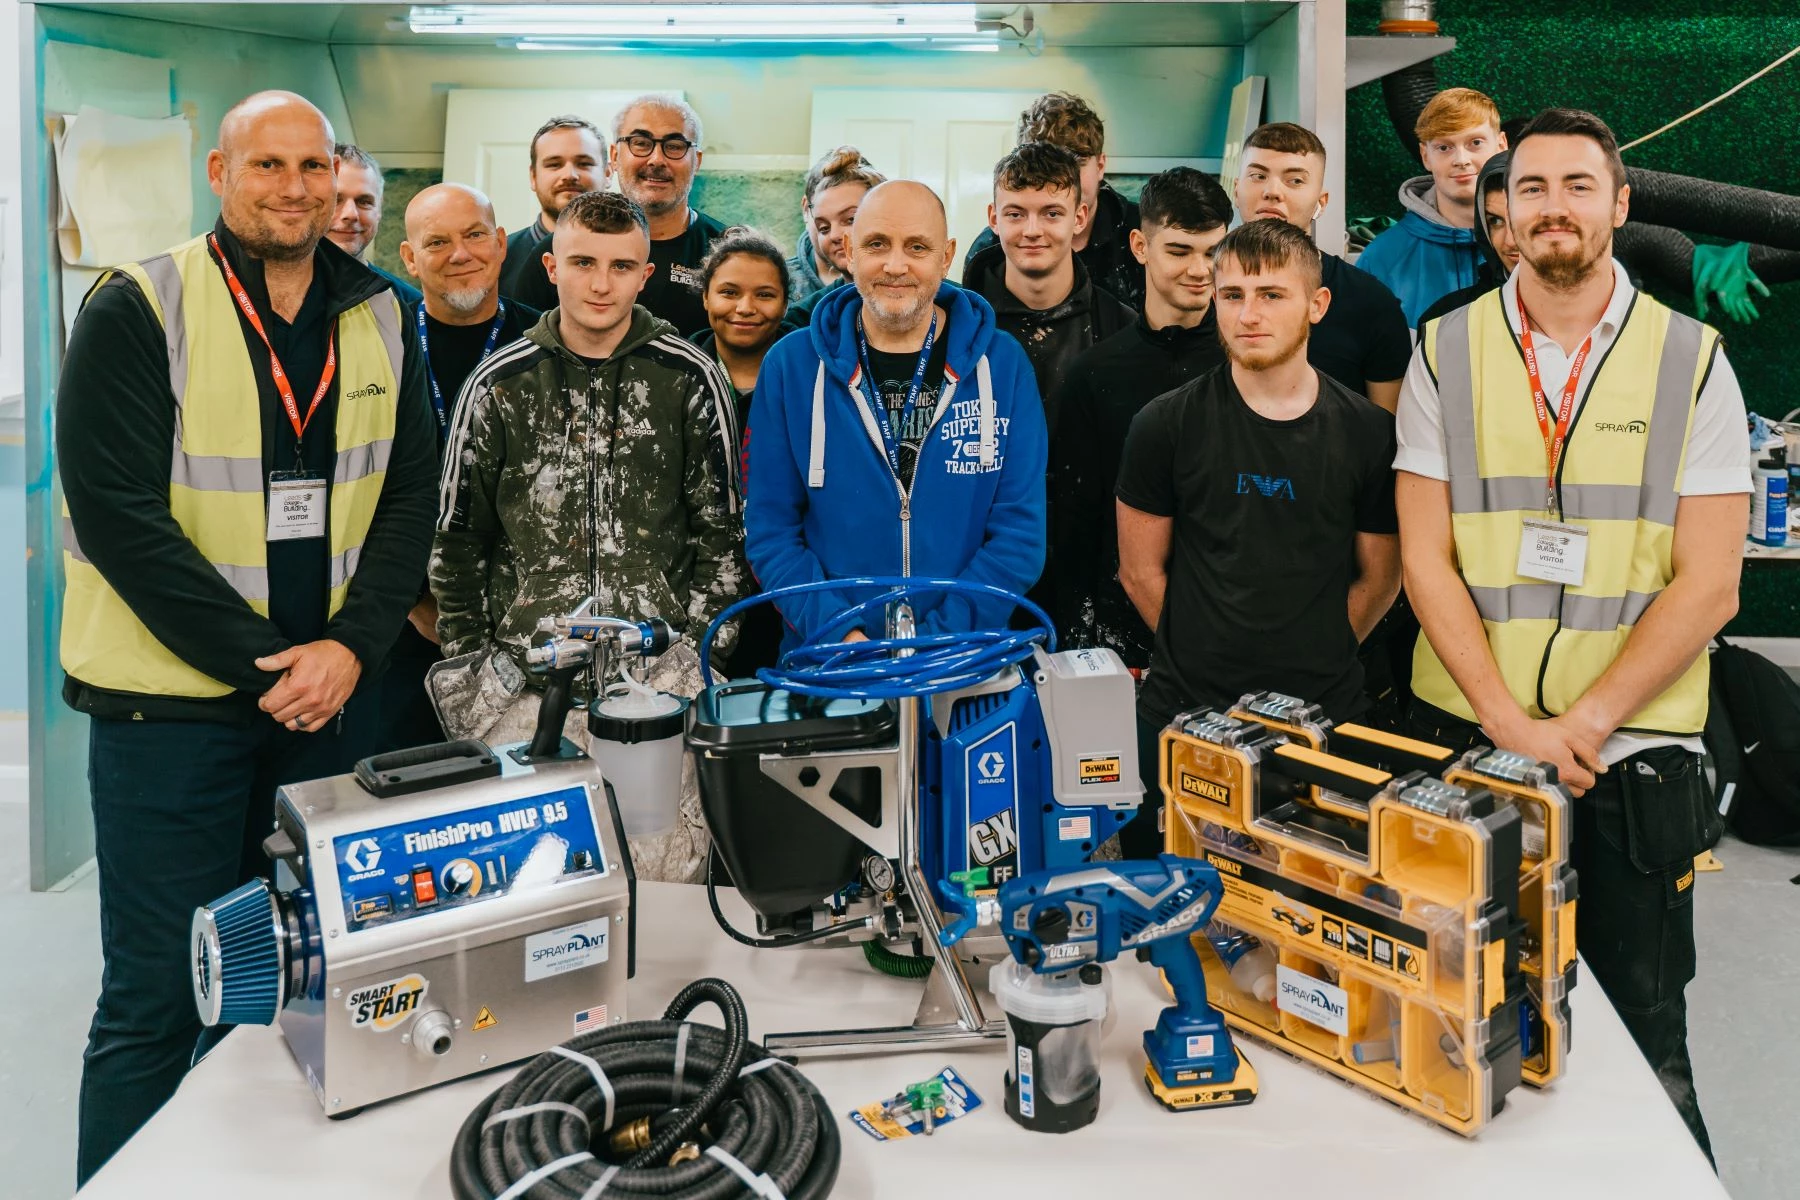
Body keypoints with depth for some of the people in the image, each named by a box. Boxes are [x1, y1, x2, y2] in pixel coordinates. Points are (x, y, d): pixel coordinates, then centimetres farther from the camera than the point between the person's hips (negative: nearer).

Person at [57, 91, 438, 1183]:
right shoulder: (139, 312, -5)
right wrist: (262, 666, -15)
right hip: (171, 699, -4)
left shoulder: (378, 319, 7)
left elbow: (410, 499, 4)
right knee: (159, 998, 4)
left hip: (333, 693, 4)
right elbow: (116, 513, -11)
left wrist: (350, 649, -10)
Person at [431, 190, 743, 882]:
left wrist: (700, 655, 0)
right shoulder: (499, 384, 6)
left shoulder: (691, 379, 3)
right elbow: (457, 542, 11)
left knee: (665, 875, -1)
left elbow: (722, 532, 7)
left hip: (663, 680, -1)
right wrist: (473, 678, 6)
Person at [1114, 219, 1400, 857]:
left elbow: (1379, 577, 9)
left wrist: (1316, 657, 4)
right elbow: (1141, 571, 3)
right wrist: (1206, 656, 2)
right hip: (1185, 711, 0)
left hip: (1323, 716, 1)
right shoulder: (1166, 424, -3)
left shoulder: (1367, 433, 0)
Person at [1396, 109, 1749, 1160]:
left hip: (1634, 752, -1)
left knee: (1639, 1036, 11)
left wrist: (1579, 725, -13)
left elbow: (1708, 585, -5)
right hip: (1465, 737, 1)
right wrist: (1510, 721, -11)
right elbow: (1426, 559, -2)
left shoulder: (1693, 362, -1)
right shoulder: (1445, 353, 2)